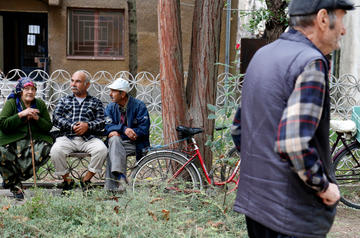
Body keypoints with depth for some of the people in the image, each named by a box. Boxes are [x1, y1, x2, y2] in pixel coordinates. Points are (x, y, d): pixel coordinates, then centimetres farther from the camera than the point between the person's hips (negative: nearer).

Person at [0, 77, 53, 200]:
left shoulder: (40, 104, 12)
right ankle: (15, 185, -6)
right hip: (12, 140, -2)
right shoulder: (11, 103, 4)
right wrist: (21, 115, -15)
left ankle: (11, 180, -11)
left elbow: (48, 127, 10)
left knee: (46, 149, -29)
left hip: (35, 140, 2)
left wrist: (37, 118, -9)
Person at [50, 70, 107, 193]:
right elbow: (56, 118, 8)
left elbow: (101, 122, 9)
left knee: (102, 149, -31)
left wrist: (87, 125, -12)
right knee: (55, 151, -31)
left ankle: (86, 179, -12)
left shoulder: (95, 102, 21)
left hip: (89, 138, 0)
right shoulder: (64, 100, 23)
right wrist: (72, 126, -9)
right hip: (67, 137, 1)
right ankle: (67, 180, -8)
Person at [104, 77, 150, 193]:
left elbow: (144, 128, -12)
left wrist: (118, 131, -18)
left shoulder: (139, 106, -3)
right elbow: (108, 126, -2)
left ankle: (112, 184, -34)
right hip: (118, 141, 3)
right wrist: (124, 129, -24)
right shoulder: (110, 107, 11)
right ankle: (119, 175, -44)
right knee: (114, 139, -33)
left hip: (135, 144, -3)